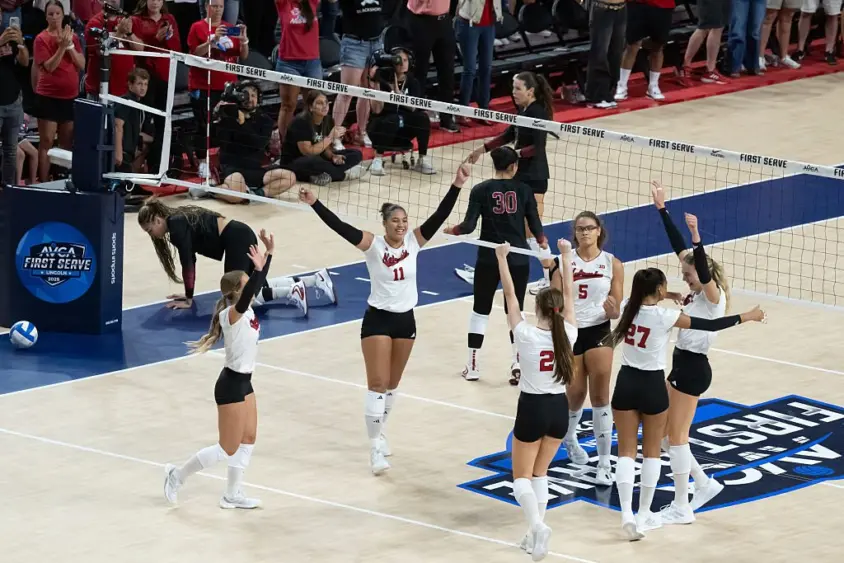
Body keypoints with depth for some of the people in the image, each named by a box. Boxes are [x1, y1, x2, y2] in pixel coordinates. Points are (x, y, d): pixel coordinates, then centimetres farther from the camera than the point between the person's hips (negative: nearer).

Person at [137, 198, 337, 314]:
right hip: (241, 236, 10)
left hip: (236, 239, -10)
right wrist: (189, 293, 17)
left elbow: (187, 263, -15)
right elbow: (190, 260, 20)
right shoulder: (177, 220, 16)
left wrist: (188, 299, -10)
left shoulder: (176, 225, -12)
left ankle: (291, 291, -20)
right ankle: (317, 279, 19)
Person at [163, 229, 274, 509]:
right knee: (227, 450, -2)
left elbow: (258, 284, 8)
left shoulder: (246, 309, 1)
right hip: (231, 385, -9)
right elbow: (246, 297, -42)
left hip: (243, 382, 9)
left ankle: (232, 495, 23)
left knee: (248, 440, 14)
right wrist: (258, 268, -52)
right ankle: (177, 475, 11)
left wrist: (269, 254, -3)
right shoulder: (231, 315, -23)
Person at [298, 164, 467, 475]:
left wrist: (457, 186, -21)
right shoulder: (373, 245, -13)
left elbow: (440, 216, -11)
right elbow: (340, 226, -23)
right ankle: (376, 447, -9)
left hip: (405, 319, 4)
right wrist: (314, 204, -34)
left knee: (392, 384, 16)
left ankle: (379, 432, 35)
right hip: (378, 319, -4)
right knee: (378, 384, -9)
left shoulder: (414, 241, -3)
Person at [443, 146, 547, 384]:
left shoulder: (481, 190, -6)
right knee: (515, 311, 10)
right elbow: (535, 225, 0)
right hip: (518, 259, 1)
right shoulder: (523, 190, -2)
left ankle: (472, 365, 15)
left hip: (489, 259, 0)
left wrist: (452, 230, 11)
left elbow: (469, 226, -10)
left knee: (480, 310, 12)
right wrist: (542, 242, 20)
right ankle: (517, 362, -2)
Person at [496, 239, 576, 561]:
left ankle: (537, 525, -19)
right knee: (539, 473, 19)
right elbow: (568, 294, 1)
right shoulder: (568, 334, -10)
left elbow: (510, 295, -12)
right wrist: (566, 256, 11)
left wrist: (502, 258, -4)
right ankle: (535, 535, 14)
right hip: (559, 408, 4)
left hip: (532, 409, -4)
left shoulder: (527, 335, -19)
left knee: (522, 476, 7)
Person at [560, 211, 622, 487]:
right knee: (575, 394, 9)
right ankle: (568, 437, 43)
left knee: (600, 396, -7)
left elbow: (617, 310, 0)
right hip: (570, 332, 0)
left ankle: (604, 462, -4)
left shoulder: (612, 264, -1)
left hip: (599, 332, 0)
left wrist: (612, 310, -21)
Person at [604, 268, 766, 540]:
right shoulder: (664, 316, -18)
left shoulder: (627, 307, -6)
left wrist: (664, 297, 29)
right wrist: (746, 316, -4)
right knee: (651, 451, 14)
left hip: (626, 383, 3)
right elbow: (710, 325, -13)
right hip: (652, 385, -3)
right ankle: (644, 515, 19)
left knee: (627, 451, 6)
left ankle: (627, 513, -10)